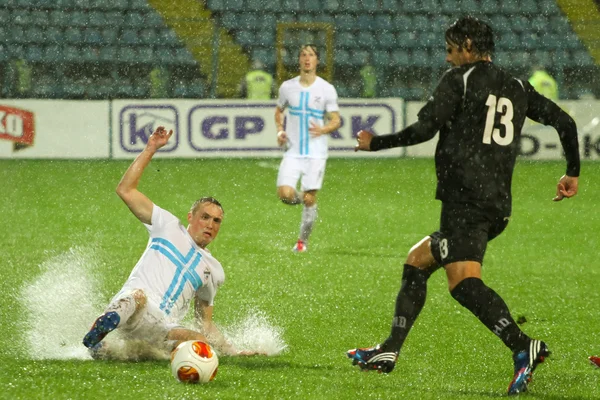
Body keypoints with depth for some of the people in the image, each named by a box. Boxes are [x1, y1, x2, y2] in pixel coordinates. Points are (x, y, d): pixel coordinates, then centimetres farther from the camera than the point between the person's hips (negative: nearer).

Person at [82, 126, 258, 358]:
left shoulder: (214, 271, 29)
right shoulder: (169, 226, 20)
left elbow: (205, 322, 34)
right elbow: (125, 190, 14)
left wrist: (233, 353, 24)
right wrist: (150, 150, 9)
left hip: (161, 329, 2)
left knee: (201, 343, -31)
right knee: (137, 298, -39)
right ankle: (104, 325, -67)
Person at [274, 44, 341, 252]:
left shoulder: (327, 89, -3)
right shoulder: (288, 86, 4)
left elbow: (336, 120, 0)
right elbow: (279, 110, 21)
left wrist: (323, 129, -22)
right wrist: (280, 130, 2)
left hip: (316, 153, -2)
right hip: (293, 152, 2)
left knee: (309, 198, -3)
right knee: (284, 194, -16)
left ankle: (303, 240, 14)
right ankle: (301, 198, 20)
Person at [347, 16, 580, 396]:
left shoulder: (459, 79, 0)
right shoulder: (518, 88, 18)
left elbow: (424, 129, -8)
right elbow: (564, 121, 17)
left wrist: (375, 143, 6)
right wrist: (573, 172, 30)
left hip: (464, 199, -8)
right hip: (499, 205, 8)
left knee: (464, 280, -22)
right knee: (416, 262, 21)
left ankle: (523, 347, -41)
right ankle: (388, 352, 20)